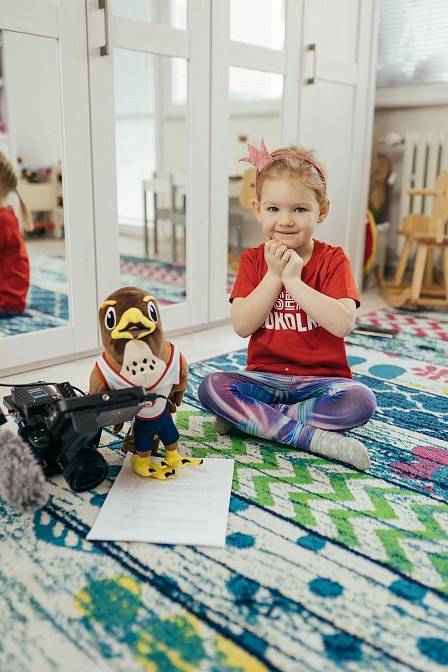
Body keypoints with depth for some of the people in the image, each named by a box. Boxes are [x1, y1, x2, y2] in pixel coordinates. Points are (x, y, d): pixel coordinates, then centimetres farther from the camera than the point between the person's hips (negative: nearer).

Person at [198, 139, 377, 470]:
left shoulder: (333, 259, -3)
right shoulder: (253, 260, 3)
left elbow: (343, 324, -20)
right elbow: (242, 325, -9)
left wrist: (294, 280, -21)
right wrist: (274, 274, -16)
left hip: (320, 379, -1)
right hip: (264, 377, 2)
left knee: (361, 401, -31)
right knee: (211, 386, -24)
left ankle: (246, 419, -21)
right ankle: (312, 436, -25)